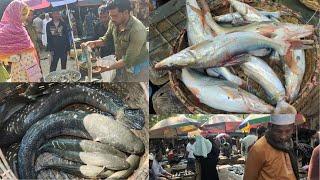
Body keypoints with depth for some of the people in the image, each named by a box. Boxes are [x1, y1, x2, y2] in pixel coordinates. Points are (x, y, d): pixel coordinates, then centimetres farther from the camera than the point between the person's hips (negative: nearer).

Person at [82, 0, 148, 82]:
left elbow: (128, 60, -27)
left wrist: (107, 68, -24)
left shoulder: (138, 30, -31)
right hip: (122, 64, 6)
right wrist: (94, 43, -12)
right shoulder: (114, 22, -12)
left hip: (137, 68, -6)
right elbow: (106, 39, 8)